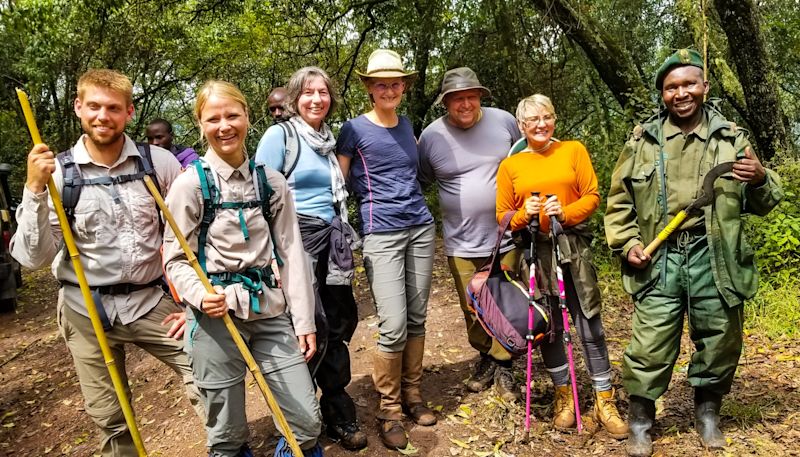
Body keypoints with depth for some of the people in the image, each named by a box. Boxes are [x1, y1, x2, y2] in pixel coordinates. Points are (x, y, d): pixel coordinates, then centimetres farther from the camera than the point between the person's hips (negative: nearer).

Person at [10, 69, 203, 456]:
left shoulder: (159, 162, -5)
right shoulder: (58, 173, -6)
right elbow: (32, 258, -10)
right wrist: (34, 190, -20)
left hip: (151, 300, 0)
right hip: (87, 309, 0)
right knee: (110, 419, 13)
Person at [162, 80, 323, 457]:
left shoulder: (271, 181, 6)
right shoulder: (190, 183, -3)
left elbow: (290, 252, 6)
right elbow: (176, 259, -2)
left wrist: (303, 320, 4)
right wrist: (200, 295, -22)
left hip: (270, 310, 3)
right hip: (215, 315, -3)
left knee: (308, 420, 3)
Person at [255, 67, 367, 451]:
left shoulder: (330, 139, 14)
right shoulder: (279, 136, -6)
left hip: (332, 241, 6)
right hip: (296, 240, -6)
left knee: (337, 324, 11)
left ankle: (338, 414, 28)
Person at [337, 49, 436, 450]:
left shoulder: (407, 125, 12)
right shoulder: (354, 129, -4)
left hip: (420, 227, 5)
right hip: (381, 234, -5)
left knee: (417, 318, 9)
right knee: (394, 327, -9)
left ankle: (412, 394, 26)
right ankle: (388, 409, 10)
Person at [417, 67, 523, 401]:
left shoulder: (504, 122, -3)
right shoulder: (431, 135, -4)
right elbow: (419, 182, 8)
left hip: (506, 237, 0)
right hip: (462, 244, 0)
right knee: (472, 310, 13)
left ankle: (503, 365, 28)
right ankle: (485, 357, 37)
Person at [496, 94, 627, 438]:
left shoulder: (574, 150, 5)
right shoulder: (509, 166, 6)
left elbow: (592, 195, 1)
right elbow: (502, 215, 5)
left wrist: (565, 213, -16)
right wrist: (524, 215, -15)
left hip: (574, 247, 0)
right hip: (535, 252, 1)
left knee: (589, 324, 1)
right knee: (548, 326, 8)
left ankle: (604, 401, 14)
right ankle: (564, 395, 25)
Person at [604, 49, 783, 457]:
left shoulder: (731, 139, 9)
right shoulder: (643, 140, 8)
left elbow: (761, 205, 14)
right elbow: (619, 198, 13)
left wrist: (762, 180, -8)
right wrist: (626, 242, 0)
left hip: (714, 259, 1)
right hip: (659, 259, -1)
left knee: (720, 341, 13)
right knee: (650, 344, 0)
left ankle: (707, 410, 38)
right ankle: (640, 418, 20)